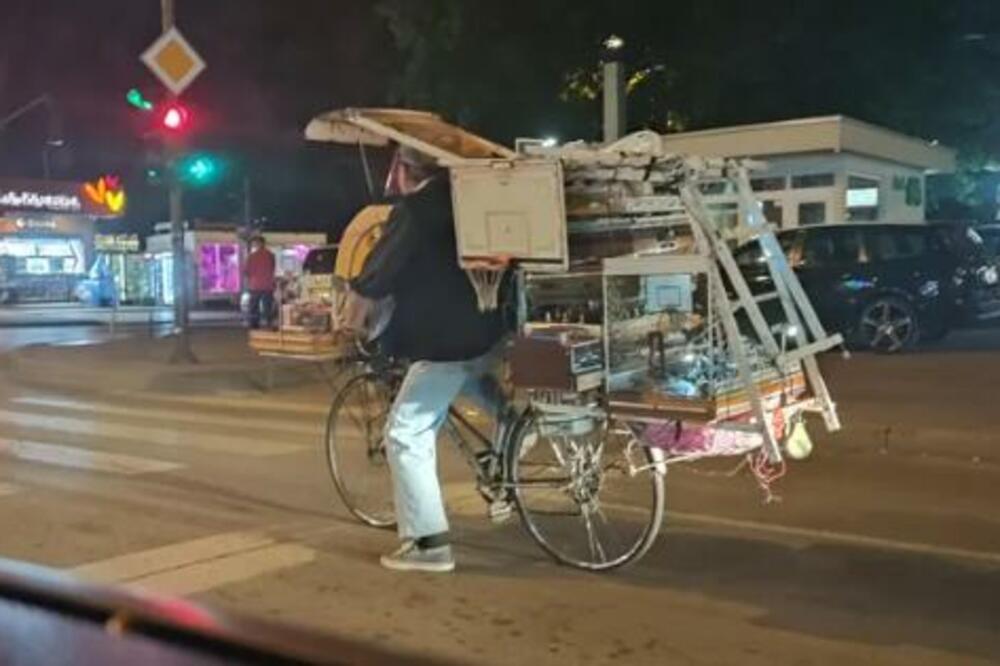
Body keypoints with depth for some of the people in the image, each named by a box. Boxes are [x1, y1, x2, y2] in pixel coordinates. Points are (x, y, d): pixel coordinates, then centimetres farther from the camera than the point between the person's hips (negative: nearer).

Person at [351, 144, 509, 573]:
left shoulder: (413, 211, -11)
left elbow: (377, 278, -11)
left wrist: (353, 290, 9)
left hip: (446, 342, -8)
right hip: (488, 332, 9)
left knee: (406, 436, -3)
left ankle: (428, 543, -4)